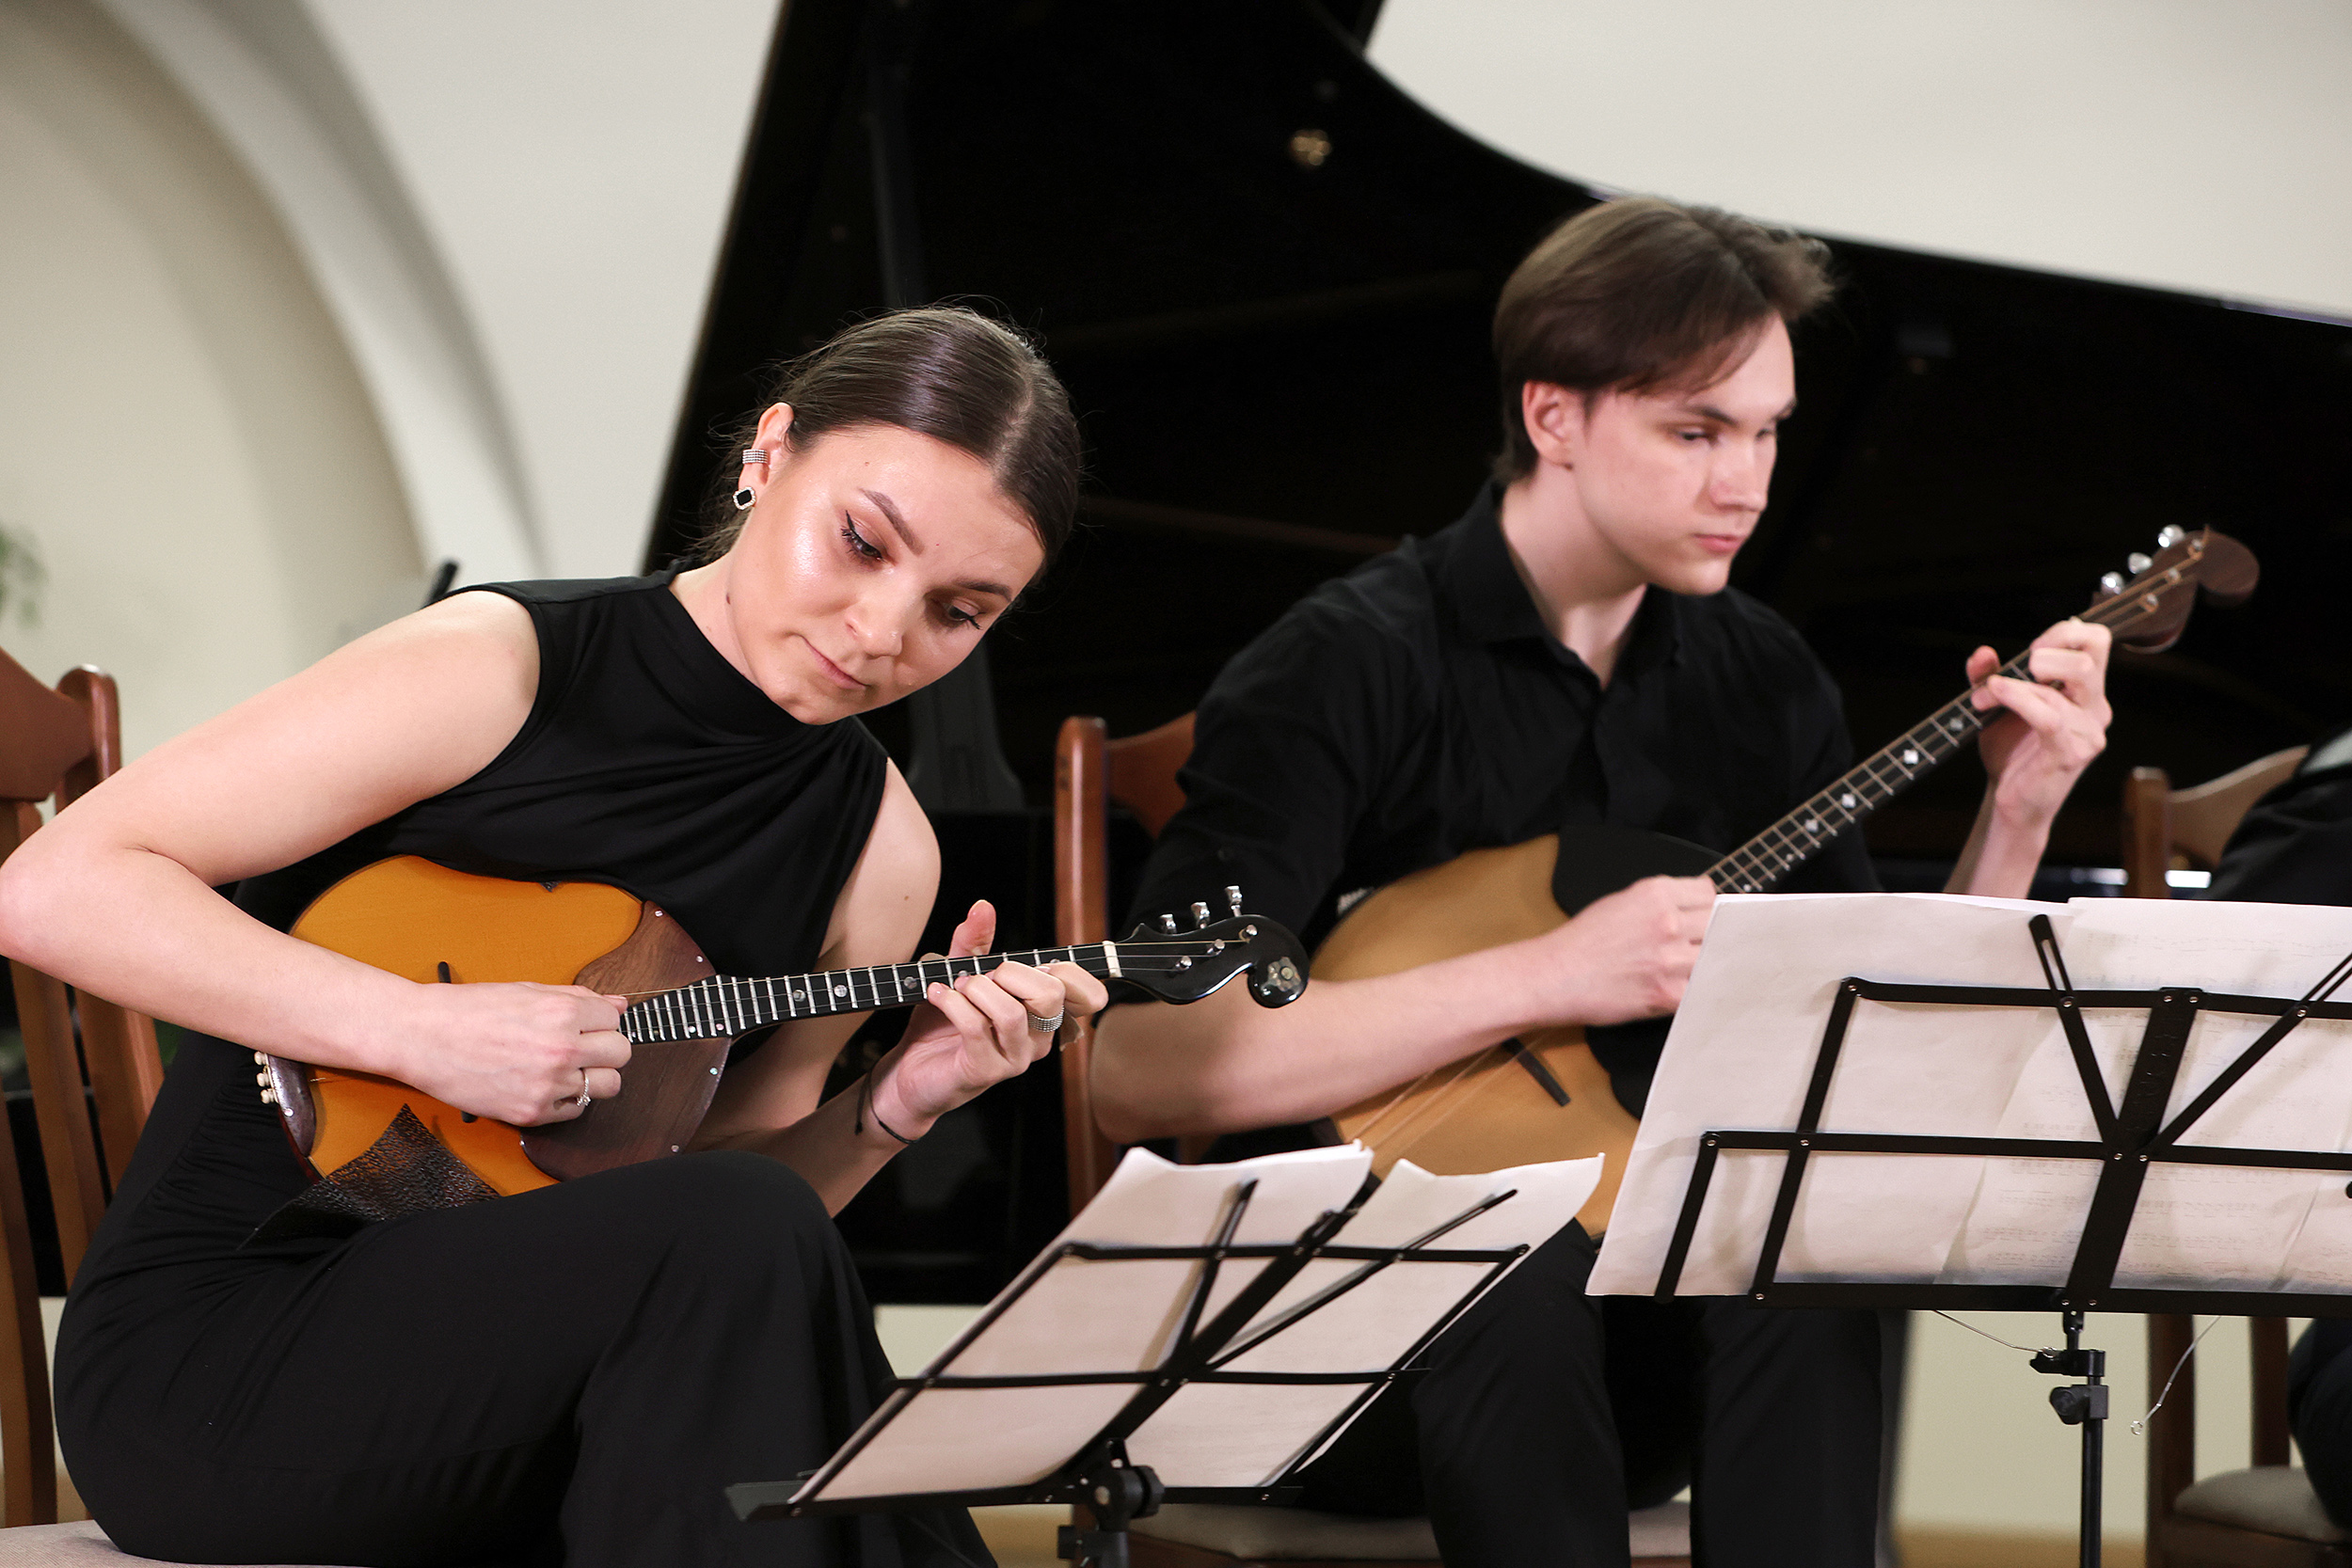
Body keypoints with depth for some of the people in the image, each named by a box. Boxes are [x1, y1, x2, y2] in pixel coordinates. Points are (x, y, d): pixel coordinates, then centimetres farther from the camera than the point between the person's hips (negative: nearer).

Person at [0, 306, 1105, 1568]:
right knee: (741, 1240, -28)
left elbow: (726, 1176, 11)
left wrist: (897, 1108, -8)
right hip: (207, 1342, -4)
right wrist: (421, 1029, -23)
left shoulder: (875, 849, 4)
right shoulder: (505, 671, -13)